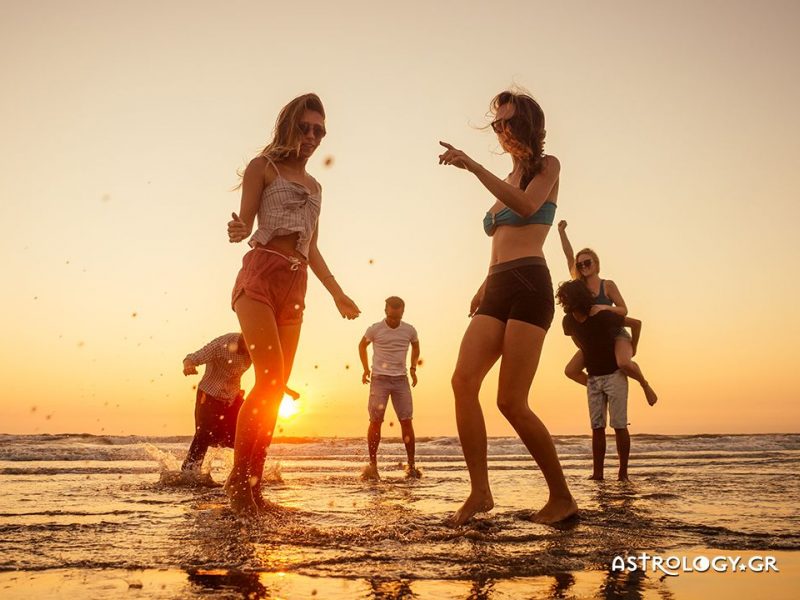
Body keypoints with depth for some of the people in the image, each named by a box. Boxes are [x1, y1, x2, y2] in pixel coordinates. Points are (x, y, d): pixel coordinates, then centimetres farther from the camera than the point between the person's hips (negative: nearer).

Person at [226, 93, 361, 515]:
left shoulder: (314, 187, 24)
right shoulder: (263, 167, 7)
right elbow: (245, 221, -2)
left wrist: (337, 293, 20)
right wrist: (239, 231, -26)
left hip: (295, 287, 6)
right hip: (260, 276, -6)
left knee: (276, 388, 0)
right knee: (270, 379, -17)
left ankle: (253, 487, 4)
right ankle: (238, 478, -7)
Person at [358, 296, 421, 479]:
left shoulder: (409, 330, 2)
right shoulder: (375, 329, -4)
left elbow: (415, 346, 23)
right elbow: (362, 345, 15)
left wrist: (413, 368, 13)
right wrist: (366, 369, 7)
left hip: (401, 380, 2)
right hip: (379, 379, -2)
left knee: (406, 420, -3)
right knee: (375, 420, -6)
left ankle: (411, 465, 3)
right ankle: (372, 464, -1)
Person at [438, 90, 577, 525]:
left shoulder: (547, 167, 8)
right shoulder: (506, 181, 29)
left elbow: (527, 207, -14)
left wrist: (473, 167, -17)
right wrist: (483, 288, 12)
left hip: (529, 285, -7)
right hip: (497, 291, 7)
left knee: (511, 401, -13)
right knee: (463, 381, -14)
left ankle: (562, 497, 1)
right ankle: (480, 492, -13)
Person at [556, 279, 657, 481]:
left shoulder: (603, 317, -21)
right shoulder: (569, 322, -4)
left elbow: (636, 323, -8)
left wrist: (632, 349, 2)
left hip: (614, 375, -5)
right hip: (593, 377, 5)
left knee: (619, 425, -5)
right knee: (597, 427, 2)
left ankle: (623, 473, 0)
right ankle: (597, 473, 3)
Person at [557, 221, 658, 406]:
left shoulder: (608, 285, -10)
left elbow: (624, 310, -12)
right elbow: (569, 256, -6)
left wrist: (604, 307, -31)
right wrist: (561, 231, -14)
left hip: (616, 335, -5)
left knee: (623, 363, -34)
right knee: (570, 371, -4)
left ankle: (644, 384, -4)